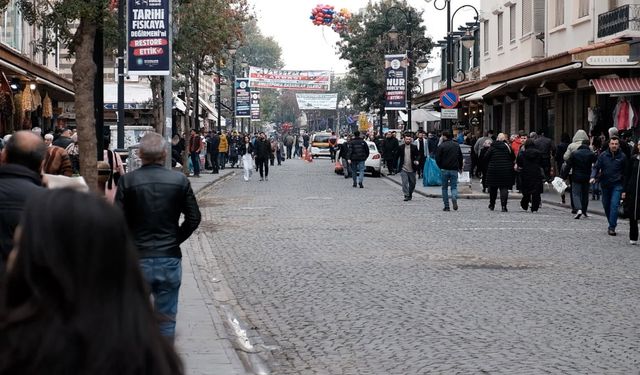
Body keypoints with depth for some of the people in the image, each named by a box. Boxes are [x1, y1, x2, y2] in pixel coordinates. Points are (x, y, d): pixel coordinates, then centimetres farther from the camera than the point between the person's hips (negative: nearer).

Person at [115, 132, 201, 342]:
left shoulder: (127, 181, -8)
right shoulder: (180, 181, -4)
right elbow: (193, 218, -1)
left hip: (137, 260, -1)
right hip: (170, 259, 1)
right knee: (166, 318, 10)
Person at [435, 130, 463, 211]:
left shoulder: (441, 146, -8)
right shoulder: (457, 145, 6)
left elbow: (437, 159, -8)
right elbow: (460, 157, 12)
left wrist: (441, 167, 8)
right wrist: (460, 167, 22)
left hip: (445, 169, -3)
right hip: (454, 169, 3)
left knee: (445, 188, 9)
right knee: (454, 187, 7)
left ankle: (446, 206, 7)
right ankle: (454, 200, -22)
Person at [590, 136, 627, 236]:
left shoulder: (622, 156, -3)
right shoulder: (603, 155, 0)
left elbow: (626, 173, 3)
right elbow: (596, 167, 2)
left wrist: (624, 189, 2)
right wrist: (593, 177, -19)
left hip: (617, 185, -3)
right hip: (605, 184, 3)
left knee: (614, 205, -14)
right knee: (606, 205, 10)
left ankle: (612, 227, -12)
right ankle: (612, 224, 28)